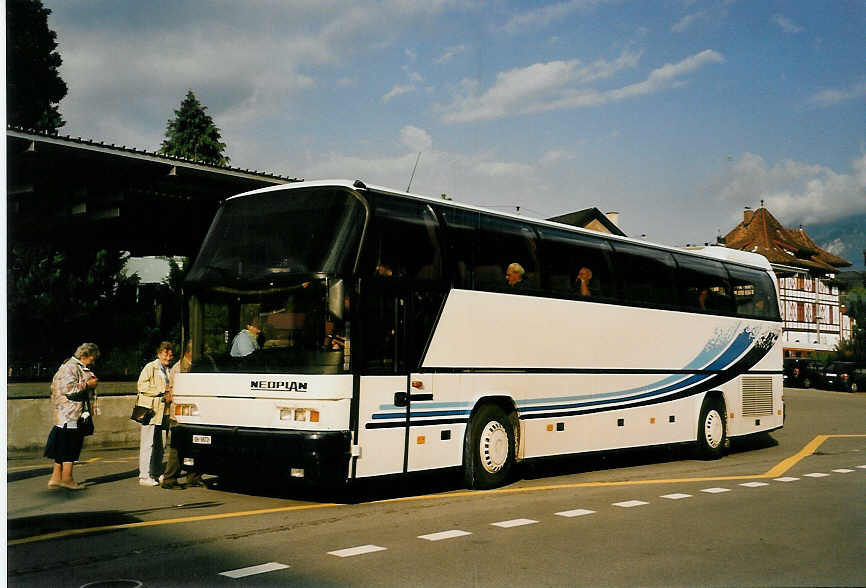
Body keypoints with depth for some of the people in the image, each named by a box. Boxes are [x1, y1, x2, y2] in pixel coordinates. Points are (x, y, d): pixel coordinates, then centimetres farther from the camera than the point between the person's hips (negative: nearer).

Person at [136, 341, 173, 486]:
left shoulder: (168, 370, 20)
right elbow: (142, 386, -14)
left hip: (161, 411, 8)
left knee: (158, 444, 11)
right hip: (149, 410, -8)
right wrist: (163, 389, -16)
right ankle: (144, 476, -6)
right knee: (148, 443, -8)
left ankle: (156, 474, 17)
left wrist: (170, 392, 10)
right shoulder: (150, 367, -4)